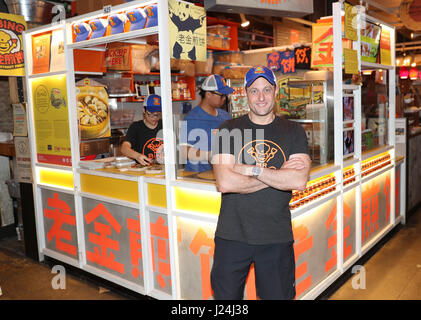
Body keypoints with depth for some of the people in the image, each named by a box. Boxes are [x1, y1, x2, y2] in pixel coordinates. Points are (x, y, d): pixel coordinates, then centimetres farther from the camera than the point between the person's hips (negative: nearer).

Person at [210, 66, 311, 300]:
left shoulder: (294, 132, 3)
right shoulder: (229, 130, -1)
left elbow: (300, 181, -12)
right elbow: (225, 182, -15)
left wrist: (251, 169, -16)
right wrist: (279, 174, -13)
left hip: (277, 237, 1)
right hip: (232, 236, 0)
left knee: (279, 295, 15)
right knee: (226, 296, 14)